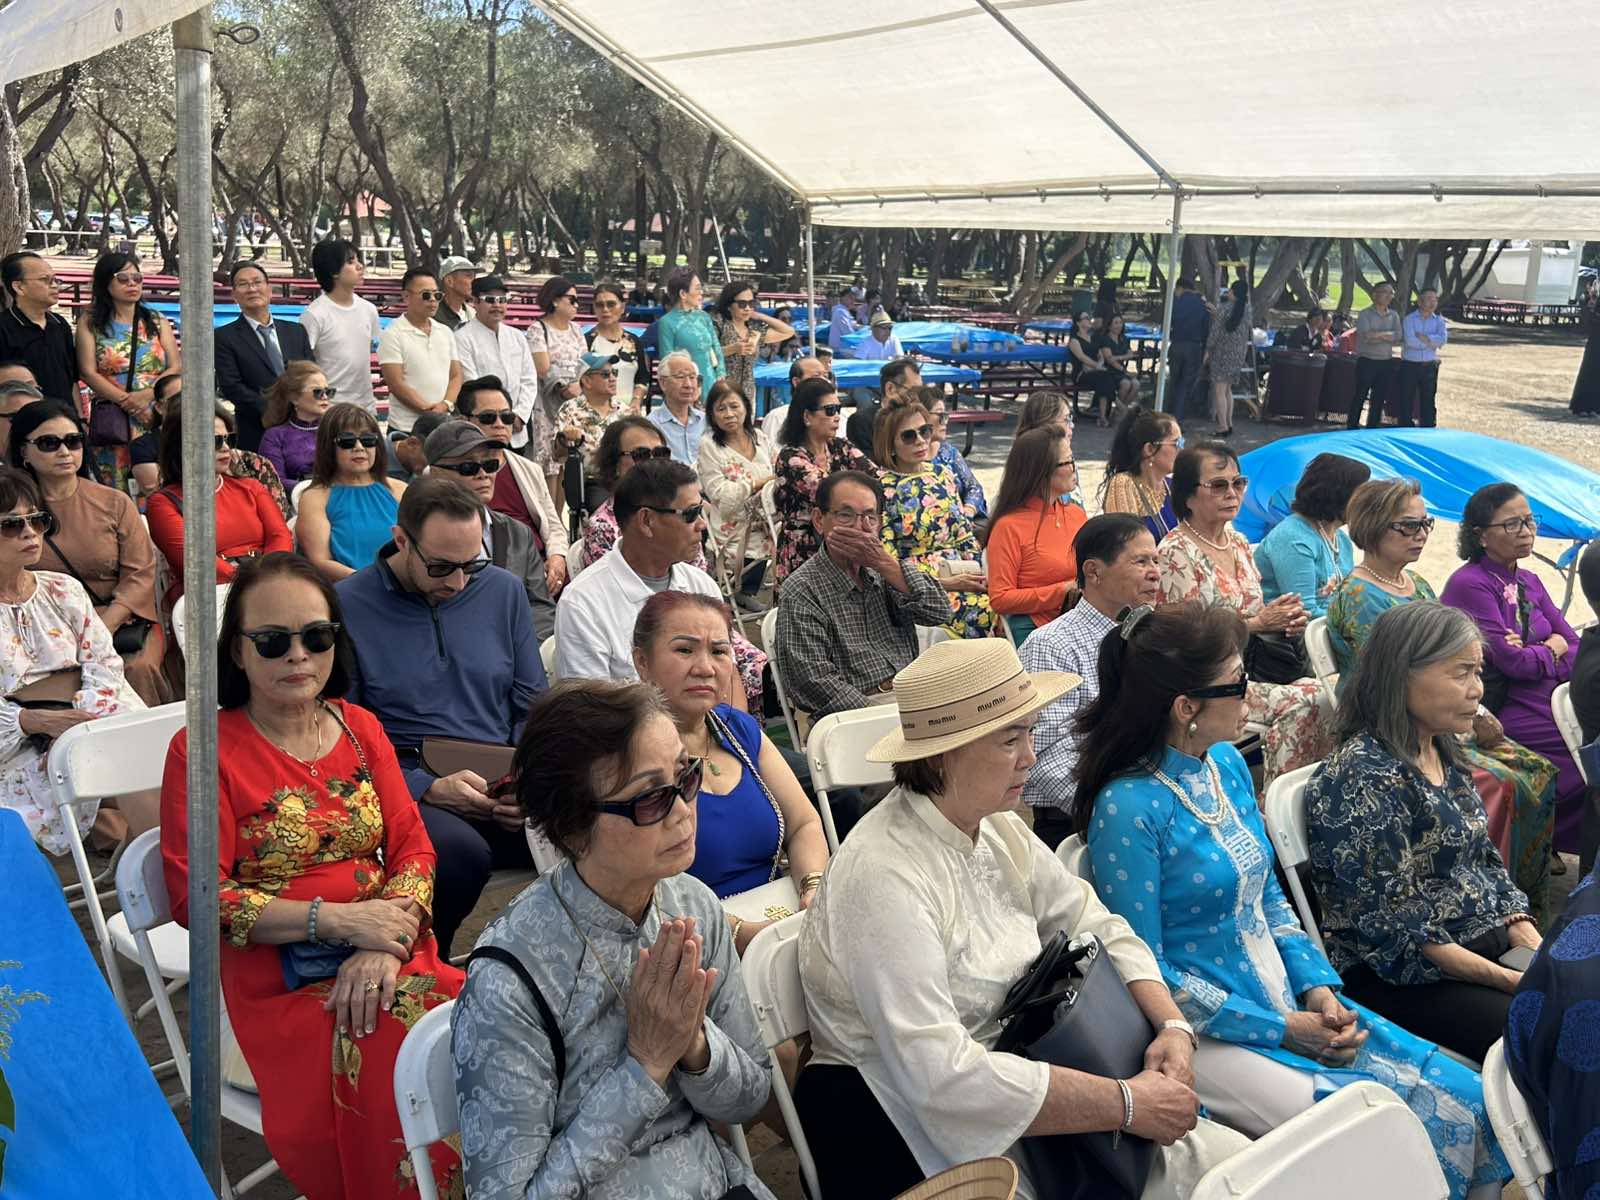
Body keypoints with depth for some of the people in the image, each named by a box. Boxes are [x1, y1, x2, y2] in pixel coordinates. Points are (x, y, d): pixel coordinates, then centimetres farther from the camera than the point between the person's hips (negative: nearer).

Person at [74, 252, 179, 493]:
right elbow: (88, 373, -1)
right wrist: (127, 400, -13)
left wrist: (146, 395, -11)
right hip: (110, 421, -2)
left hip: (157, 418, 2)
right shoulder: (90, 323, 8)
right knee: (116, 494, -5)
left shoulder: (157, 321, 14)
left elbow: (176, 368, 5)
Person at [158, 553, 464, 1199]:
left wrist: (382, 948, -12)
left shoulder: (360, 728, 14)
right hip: (275, 977, -4)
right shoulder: (204, 749, 0)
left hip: (384, 955, 4)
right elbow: (196, 896, -6)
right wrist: (337, 919, -13)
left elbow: (413, 849, 7)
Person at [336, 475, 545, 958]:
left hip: (500, 788, 3)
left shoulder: (503, 590, 13)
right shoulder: (347, 605, -1)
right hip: (405, 789, -3)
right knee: (460, 849, -37)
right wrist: (428, 789, -15)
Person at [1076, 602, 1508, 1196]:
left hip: (1291, 1002, 8)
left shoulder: (1228, 764, 4)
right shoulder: (1128, 808, -20)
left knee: (1469, 1102, -3)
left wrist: (1319, 987, -2)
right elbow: (1144, 968, -17)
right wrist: (1281, 1030, -15)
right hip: (1213, 1030, -7)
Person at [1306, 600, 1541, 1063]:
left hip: (1491, 946, 9)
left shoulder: (1441, 752, 10)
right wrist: (1510, 980, -19)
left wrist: (1534, 943, 1)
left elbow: (1485, 862, 16)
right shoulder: (1363, 776, -19)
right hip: (1402, 976, -9)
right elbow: (1396, 927, -20)